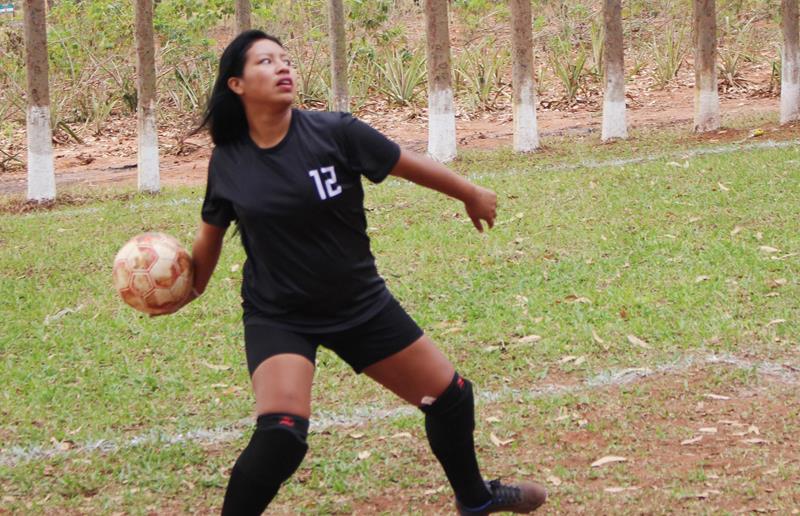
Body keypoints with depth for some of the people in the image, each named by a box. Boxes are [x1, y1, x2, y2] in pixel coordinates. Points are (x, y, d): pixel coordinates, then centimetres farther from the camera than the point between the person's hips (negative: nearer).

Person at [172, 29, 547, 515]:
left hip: (360, 305, 2)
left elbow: (409, 164, -3)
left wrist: (472, 194, 9)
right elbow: (211, 234, 7)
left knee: (450, 396, 12)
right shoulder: (227, 160, -11)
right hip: (278, 318, -2)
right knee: (280, 435, -27)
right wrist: (191, 290, 16)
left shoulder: (333, 132, -16)